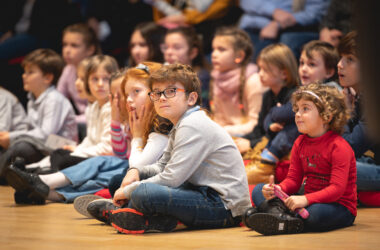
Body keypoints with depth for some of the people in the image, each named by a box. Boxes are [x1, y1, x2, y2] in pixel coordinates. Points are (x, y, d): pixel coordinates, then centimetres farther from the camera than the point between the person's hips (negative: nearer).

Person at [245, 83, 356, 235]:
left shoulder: (339, 147, -16)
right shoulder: (300, 143, 8)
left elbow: (337, 188, -24)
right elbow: (293, 180, 7)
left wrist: (305, 199, -36)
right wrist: (278, 189, -16)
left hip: (339, 206, -8)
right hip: (310, 200, 8)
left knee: (315, 213, -44)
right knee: (258, 190, -1)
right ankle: (277, 211, -32)